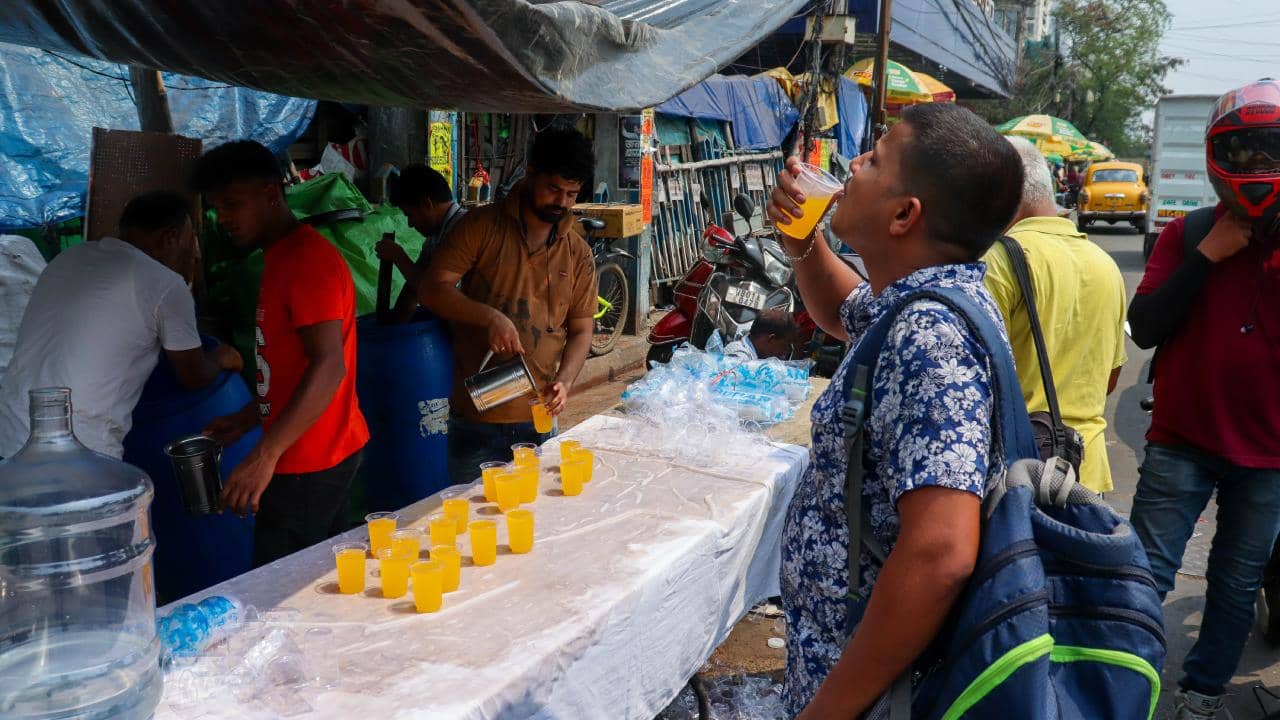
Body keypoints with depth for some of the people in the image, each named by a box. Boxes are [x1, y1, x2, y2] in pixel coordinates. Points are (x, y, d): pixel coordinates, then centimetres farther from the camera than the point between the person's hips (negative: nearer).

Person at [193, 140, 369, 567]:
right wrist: (246, 419, 19)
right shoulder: (282, 256, 17)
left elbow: (328, 368, -25)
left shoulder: (308, 259, -16)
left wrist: (265, 455, -28)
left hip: (311, 462, -10)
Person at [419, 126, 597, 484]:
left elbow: (581, 330, 10)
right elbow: (433, 289, -8)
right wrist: (490, 316, -24)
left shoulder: (578, 253, 7)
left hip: (537, 419, 3)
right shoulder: (483, 225, -3)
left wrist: (564, 381, -8)